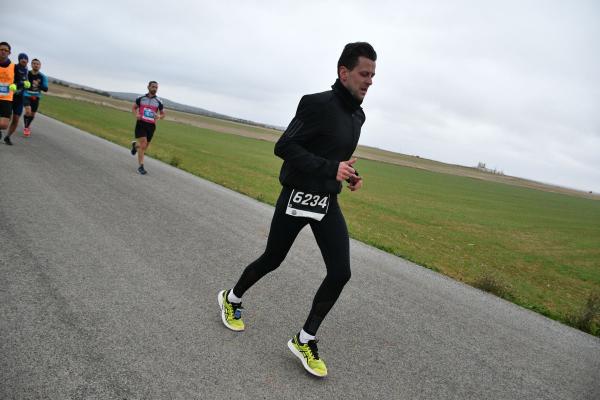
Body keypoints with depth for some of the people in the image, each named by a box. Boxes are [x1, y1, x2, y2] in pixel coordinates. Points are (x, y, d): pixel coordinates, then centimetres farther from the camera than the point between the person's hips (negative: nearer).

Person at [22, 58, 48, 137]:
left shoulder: (42, 77, -8)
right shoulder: (26, 74, -11)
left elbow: (45, 89, -12)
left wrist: (38, 85, -28)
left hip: (36, 97, 3)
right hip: (26, 96, -3)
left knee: (32, 114, 13)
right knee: (28, 111, -22)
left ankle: (27, 126, 42)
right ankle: (25, 128, 0)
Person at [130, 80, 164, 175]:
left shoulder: (158, 102, 7)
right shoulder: (141, 98, 5)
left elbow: (163, 114, 16)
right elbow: (134, 108, 17)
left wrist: (159, 116, -9)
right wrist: (136, 115, -6)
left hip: (151, 125, 3)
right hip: (141, 124, -2)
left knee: (145, 147, 11)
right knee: (143, 144, -16)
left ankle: (135, 145, 47)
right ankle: (141, 166, -10)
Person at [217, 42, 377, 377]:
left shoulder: (358, 115, 9)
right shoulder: (318, 104, -16)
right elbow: (284, 146, -21)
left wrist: (349, 173, 4)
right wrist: (331, 168, -27)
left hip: (328, 202, 7)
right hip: (297, 198, -6)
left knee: (340, 273, -4)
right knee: (272, 260, 11)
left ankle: (305, 340, 12)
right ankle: (232, 299, 42)